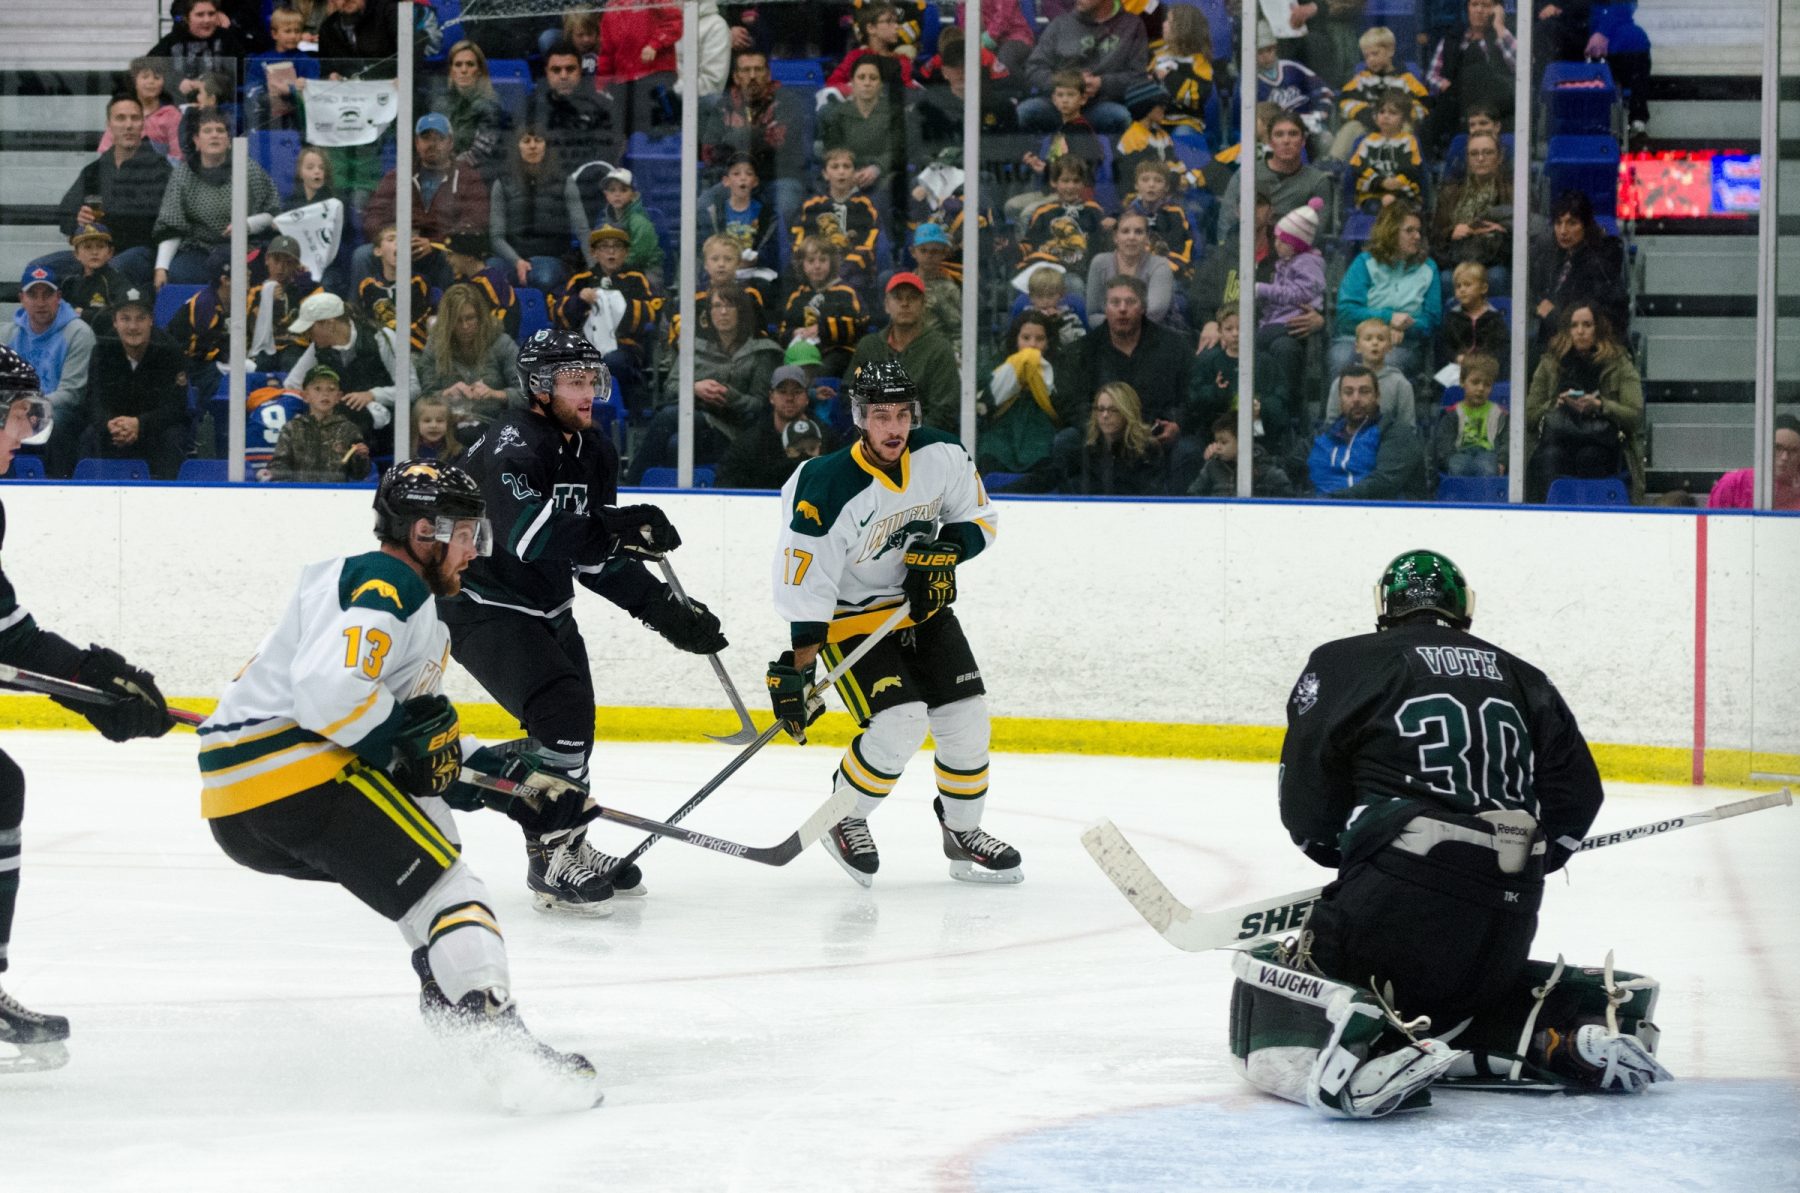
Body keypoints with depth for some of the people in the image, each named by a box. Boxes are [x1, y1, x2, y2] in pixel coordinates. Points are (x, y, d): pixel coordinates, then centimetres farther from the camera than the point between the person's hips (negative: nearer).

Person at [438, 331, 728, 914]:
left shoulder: (594, 453, 5)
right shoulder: (512, 444, -22)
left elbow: (596, 558, 8)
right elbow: (527, 535, -38)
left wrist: (663, 608, 0)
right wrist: (616, 527, -46)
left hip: (546, 605, 9)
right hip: (484, 602, -9)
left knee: (575, 729, 17)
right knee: (560, 712, -23)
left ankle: (569, 844, 36)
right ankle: (548, 861, -17)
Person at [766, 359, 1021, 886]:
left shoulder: (941, 456, -13)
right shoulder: (828, 491, -28)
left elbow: (979, 518, 4)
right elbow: (806, 591, -25)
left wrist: (944, 553, -16)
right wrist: (793, 672, -27)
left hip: (923, 604, 5)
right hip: (852, 617, -5)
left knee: (966, 718, 0)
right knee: (900, 724, -21)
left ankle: (962, 832, 21)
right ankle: (845, 819, 4)